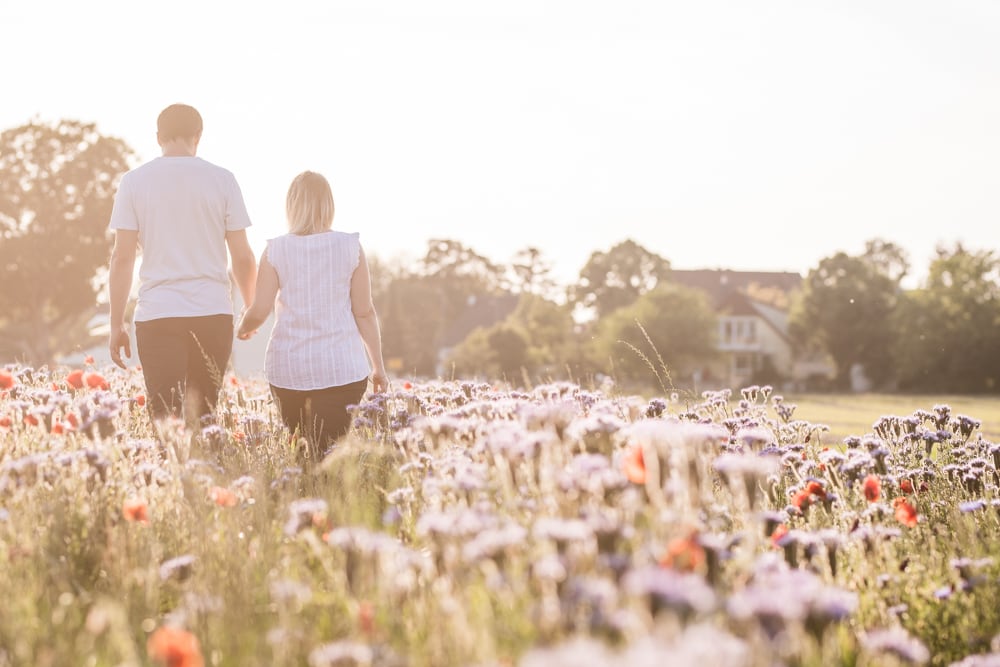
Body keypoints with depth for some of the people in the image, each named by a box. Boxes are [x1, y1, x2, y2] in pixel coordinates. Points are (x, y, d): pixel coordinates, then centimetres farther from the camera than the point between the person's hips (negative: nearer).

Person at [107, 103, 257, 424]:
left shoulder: (134, 181, 2)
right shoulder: (222, 179, 2)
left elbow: (122, 257, -1)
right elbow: (243, 256, 4)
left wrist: (117, 324, 6)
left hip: (157, 315, -1)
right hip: (213, 313, 1)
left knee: (165, 416, 1)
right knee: (203, 415, 12)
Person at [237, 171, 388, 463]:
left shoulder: (276, 250, 0)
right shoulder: (350, 247, 0)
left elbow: (258, 312, -2)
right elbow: (364, 312, 2)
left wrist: (243, 329, 21)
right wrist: (378, 366, 11)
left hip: (288, 369, 1)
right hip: (342, 369, -1)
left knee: (298, 448, 19)